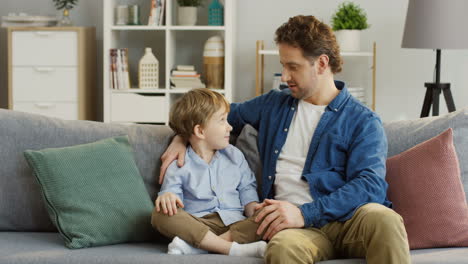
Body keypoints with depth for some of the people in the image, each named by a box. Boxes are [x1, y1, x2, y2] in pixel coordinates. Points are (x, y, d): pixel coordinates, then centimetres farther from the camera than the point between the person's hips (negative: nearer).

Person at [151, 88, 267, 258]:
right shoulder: (179, 165, 8)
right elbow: (171, 189, 1)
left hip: (233, 223, 2)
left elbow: (247, 189, 15)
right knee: (160, 214, -31)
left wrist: (254, 210, -6)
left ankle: (192, 246, -34)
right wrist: (167, 196, -25)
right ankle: (234, 248, -40)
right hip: (197, 224, -2)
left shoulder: (234, 155, 17)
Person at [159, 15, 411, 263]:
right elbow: (228, 114, 40)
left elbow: (370, 185, -9)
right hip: (303, 226, 1)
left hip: (348, 217, -1)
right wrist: (182, 138, 21)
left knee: (384, 218, -39)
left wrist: (305, 213, -21)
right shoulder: (274, 105, 23)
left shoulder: (363, 122, 6)